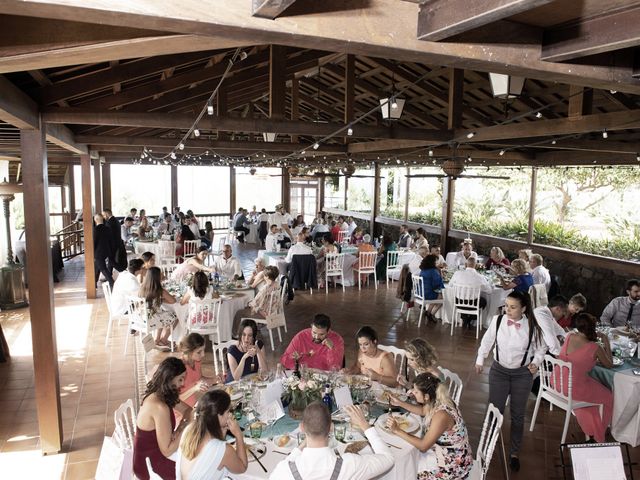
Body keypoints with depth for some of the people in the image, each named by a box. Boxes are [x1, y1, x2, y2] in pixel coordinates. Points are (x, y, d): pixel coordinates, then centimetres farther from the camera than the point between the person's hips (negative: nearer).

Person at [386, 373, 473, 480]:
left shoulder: (441, 415, -34)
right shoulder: (436, 401, -10)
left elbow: (423, 446, -27)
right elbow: (423, 411, 14)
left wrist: (397, 430, -25)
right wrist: (400, 403, 6)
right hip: (444, 450, 7)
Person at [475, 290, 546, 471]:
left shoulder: (532, 326, -16)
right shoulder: (497, 320, -15)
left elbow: (541, 348, 3)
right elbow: (487, 341, 1)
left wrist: (536, 362, -11)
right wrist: (480, 360, 8)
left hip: (522, 374, 0)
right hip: (499, 370, 0)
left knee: (518, 415, 14)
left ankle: (514, 453, 33)